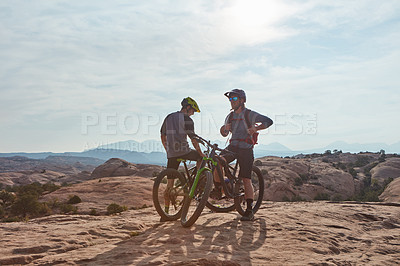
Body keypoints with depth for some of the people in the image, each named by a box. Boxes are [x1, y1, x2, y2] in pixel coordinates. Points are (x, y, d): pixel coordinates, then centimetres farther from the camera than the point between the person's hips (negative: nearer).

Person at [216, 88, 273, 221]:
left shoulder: (250, 114, -4)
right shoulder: (230, 116, 12)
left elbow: (269, 121, -8)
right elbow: (224, 133, 20)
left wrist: (255, 128, -23)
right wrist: (224, 128, -4)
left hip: (246, 149, -4)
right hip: (232, 147, 4)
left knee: (246, 180, -7)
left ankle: (249, 211, -1)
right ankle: (218, 188, -6)